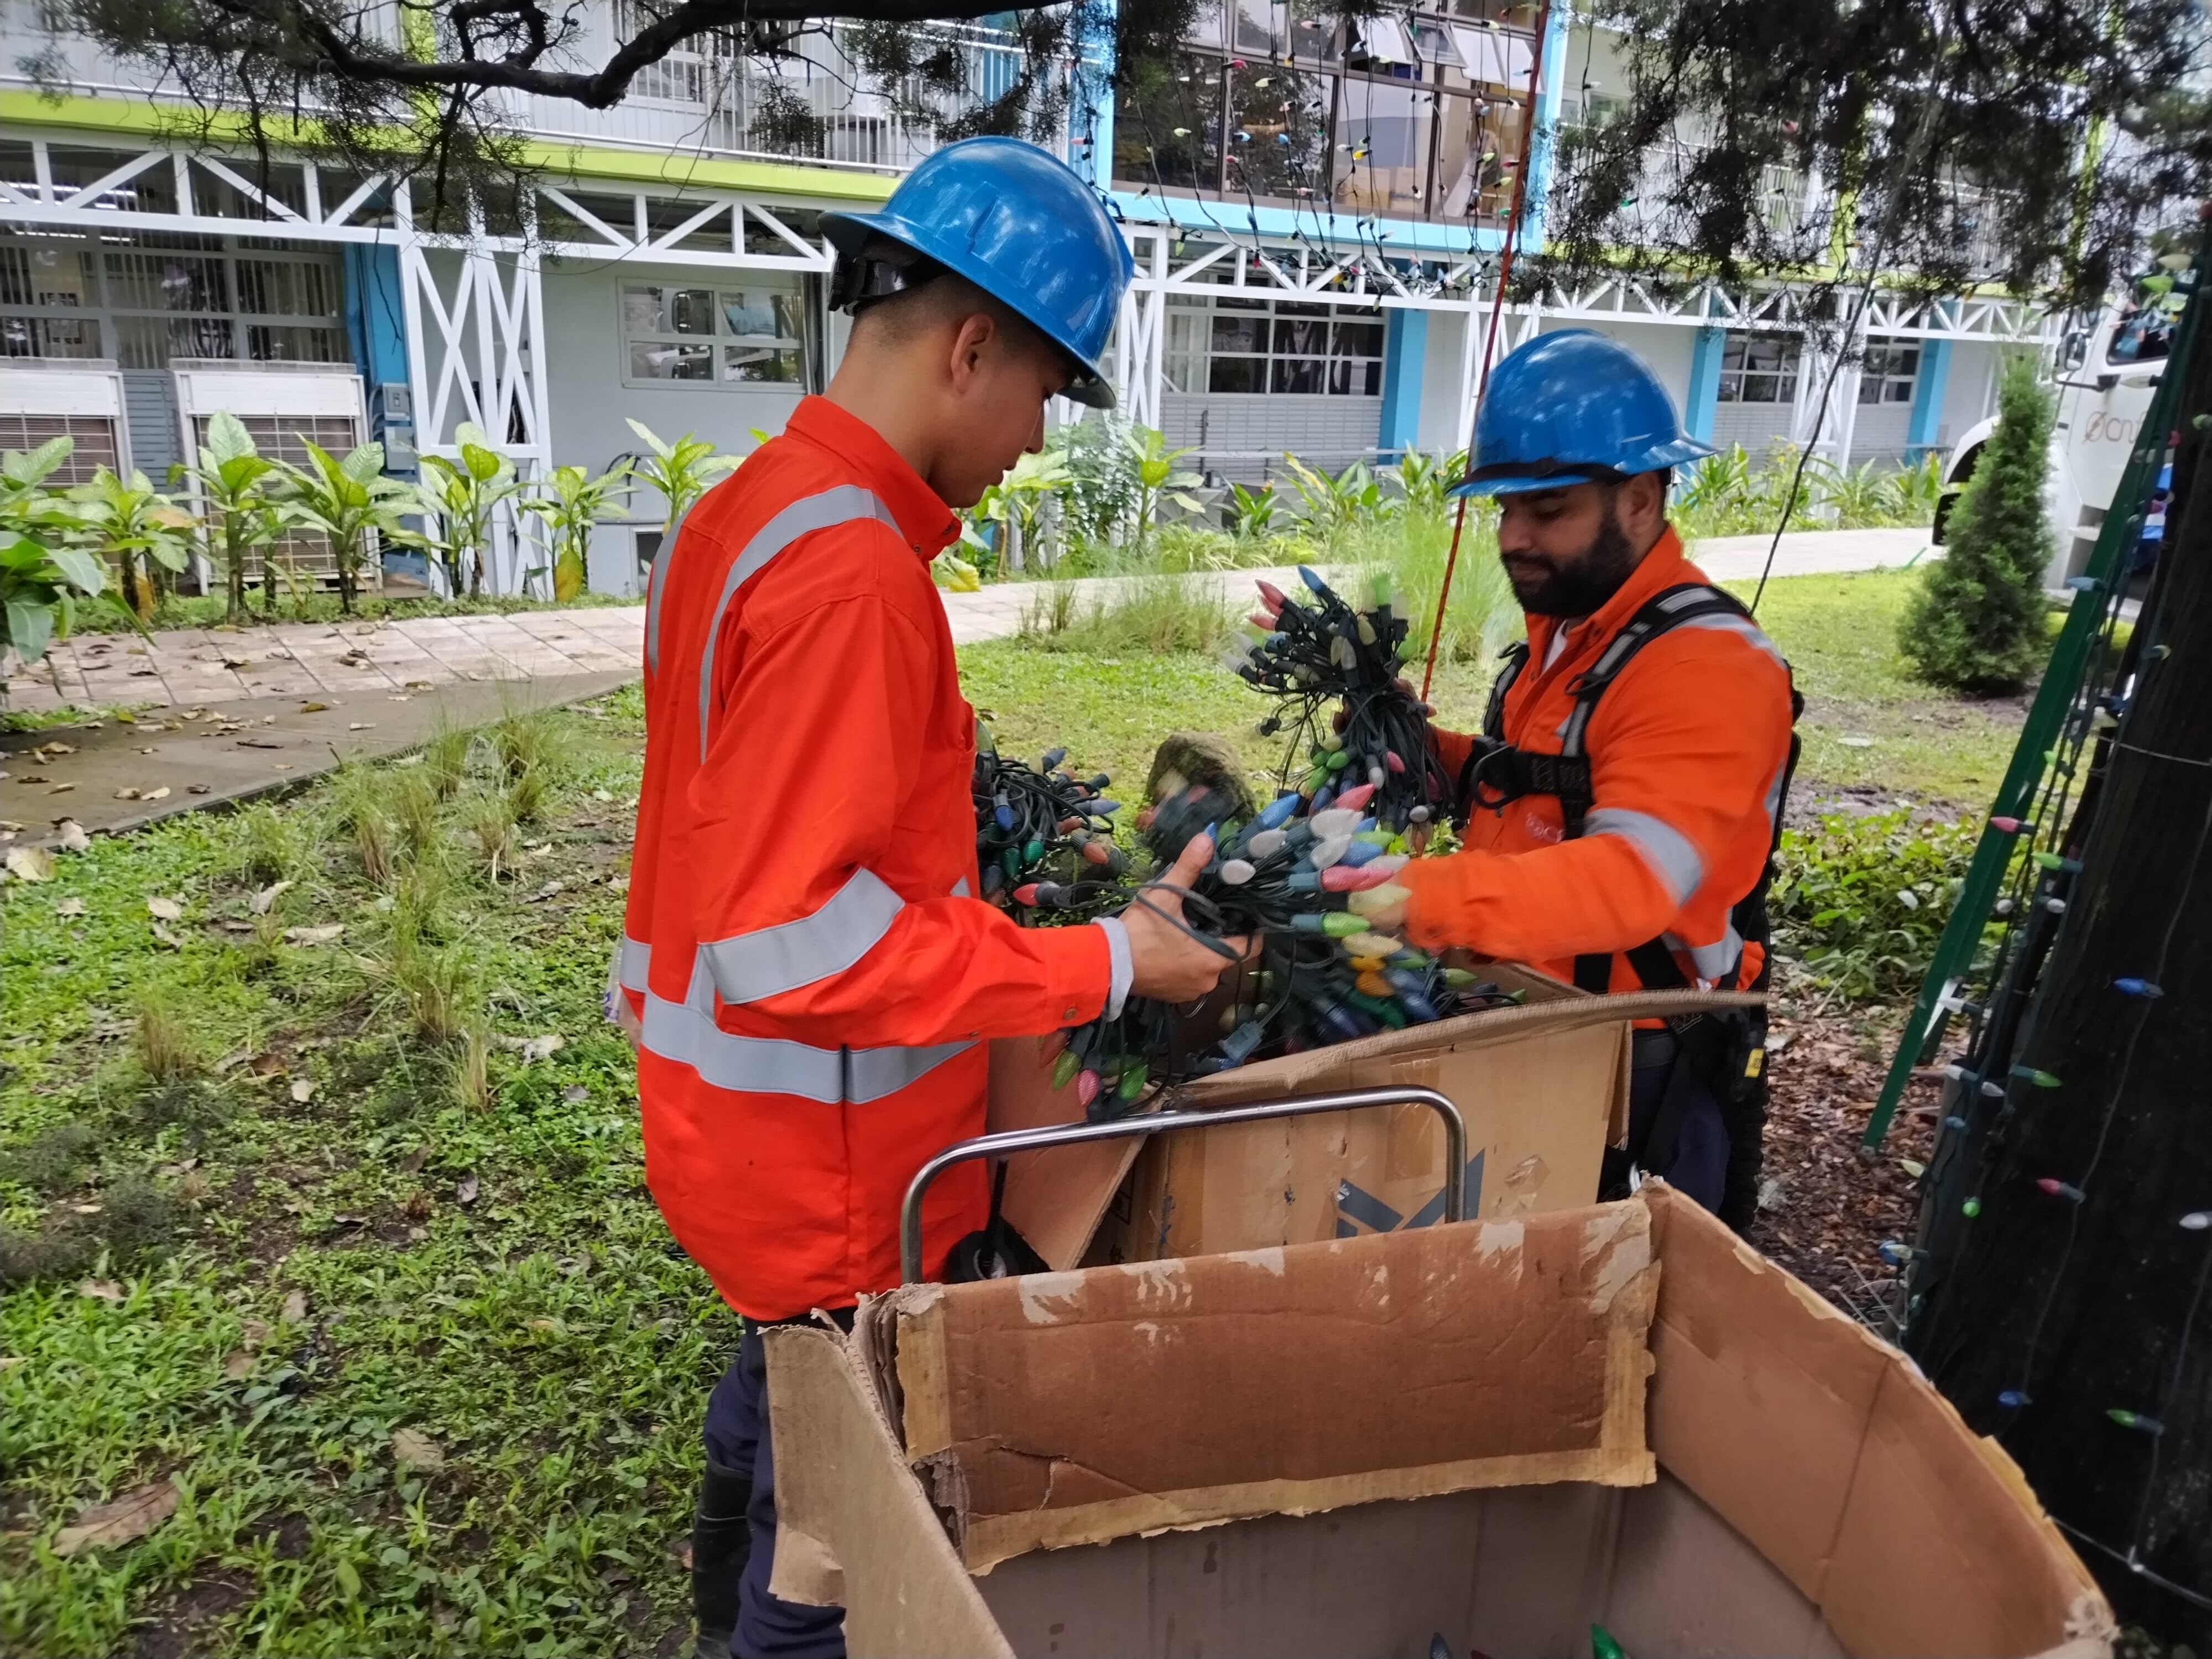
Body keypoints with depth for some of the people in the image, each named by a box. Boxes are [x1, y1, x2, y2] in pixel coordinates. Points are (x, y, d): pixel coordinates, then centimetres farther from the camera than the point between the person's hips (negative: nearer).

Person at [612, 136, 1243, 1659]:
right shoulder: (853, 572, -26)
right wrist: (1106, 966, -23)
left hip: (734, 1117, 10)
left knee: (779, 1393, 31)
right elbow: (796, 942, -29)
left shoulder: (747, 510, 5)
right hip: (828, 1156, -10)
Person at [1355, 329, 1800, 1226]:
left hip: (1637, 1071, -8)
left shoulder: (1706, 663, -21)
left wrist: (1420, 898, -48)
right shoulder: (1564, 630, 9)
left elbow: (1633, 877, -34)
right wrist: (1420, 751, 1)